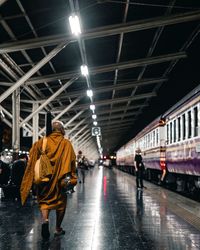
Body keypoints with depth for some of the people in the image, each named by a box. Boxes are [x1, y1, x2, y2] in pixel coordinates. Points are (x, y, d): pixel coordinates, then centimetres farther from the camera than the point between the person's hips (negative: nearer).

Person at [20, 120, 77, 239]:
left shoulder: (41, 142, 1)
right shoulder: (66, 143, -2)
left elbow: (32, 161, 0)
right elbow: (72, 161, -7)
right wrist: (72, 178, -1)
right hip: (60, 178, 0)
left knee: (44, 200, 12)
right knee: (61, 201, 15)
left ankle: (45, 220, -16)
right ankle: (58, 228, 21)